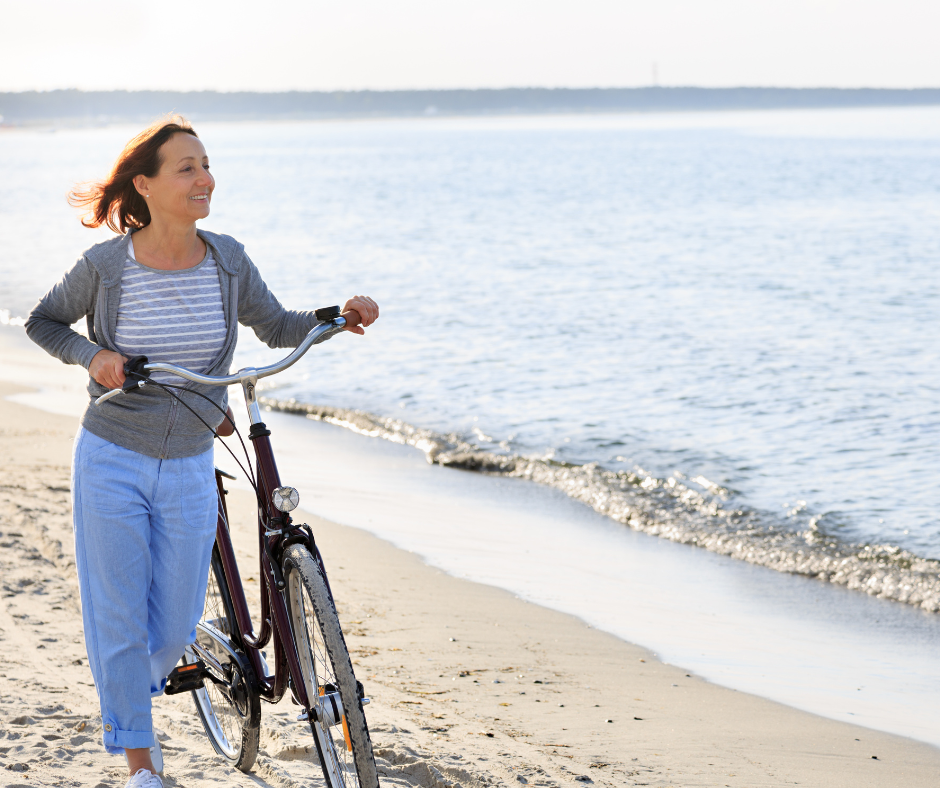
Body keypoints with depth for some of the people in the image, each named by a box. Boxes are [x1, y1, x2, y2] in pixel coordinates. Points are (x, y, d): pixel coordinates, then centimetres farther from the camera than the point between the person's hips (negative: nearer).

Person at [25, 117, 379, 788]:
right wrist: (92, 355, -15)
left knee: (178, 622, 9)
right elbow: (42, 322, 4)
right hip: (112, 462, -3)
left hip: (189, 469, 3)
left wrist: (339, 317, -8)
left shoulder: (227, 261, -4)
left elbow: (277, 328, 9)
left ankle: (135, 696, 43)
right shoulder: (106, 266, -12)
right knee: (120, 618, 4)